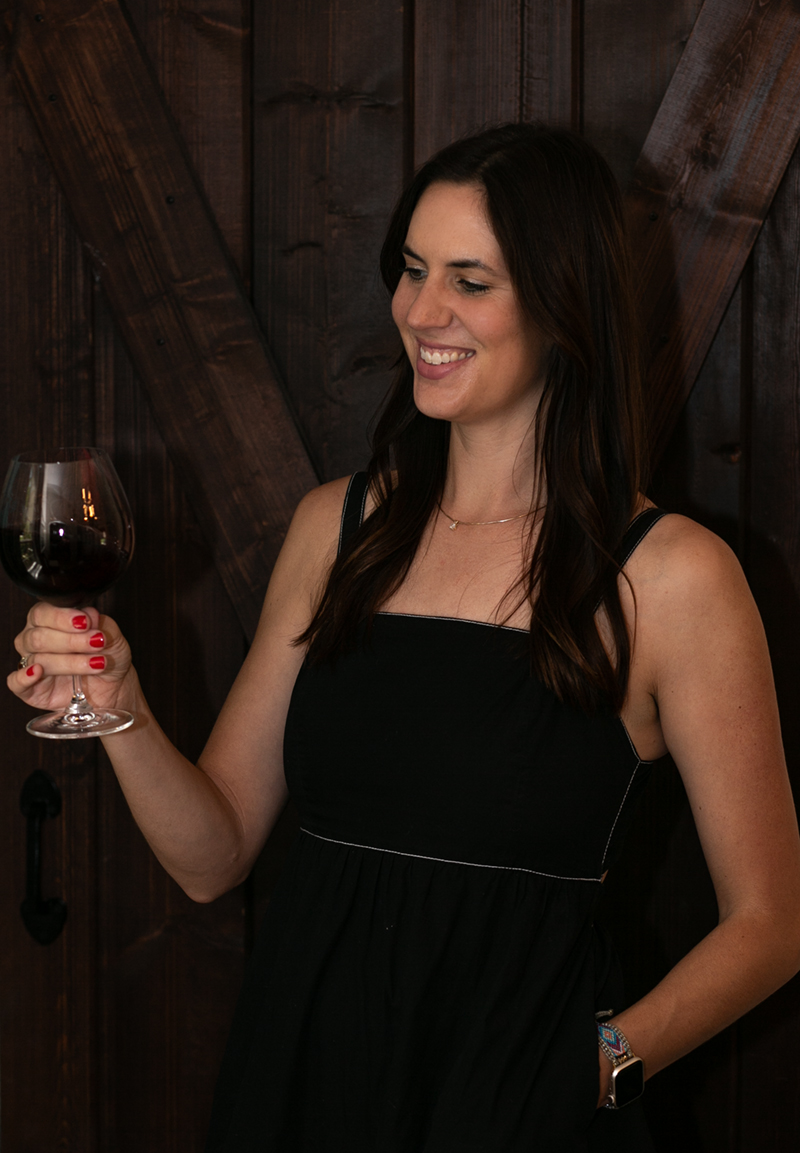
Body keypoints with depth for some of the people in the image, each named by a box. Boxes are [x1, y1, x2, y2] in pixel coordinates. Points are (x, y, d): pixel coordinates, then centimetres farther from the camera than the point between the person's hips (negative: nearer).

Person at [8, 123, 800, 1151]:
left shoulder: (672, 577, -10)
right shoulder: (334, 526, 4)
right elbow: (213, 856, 5)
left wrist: (602, 1060, -19)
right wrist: (122, 713, -12)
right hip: (303, 1064, 4)